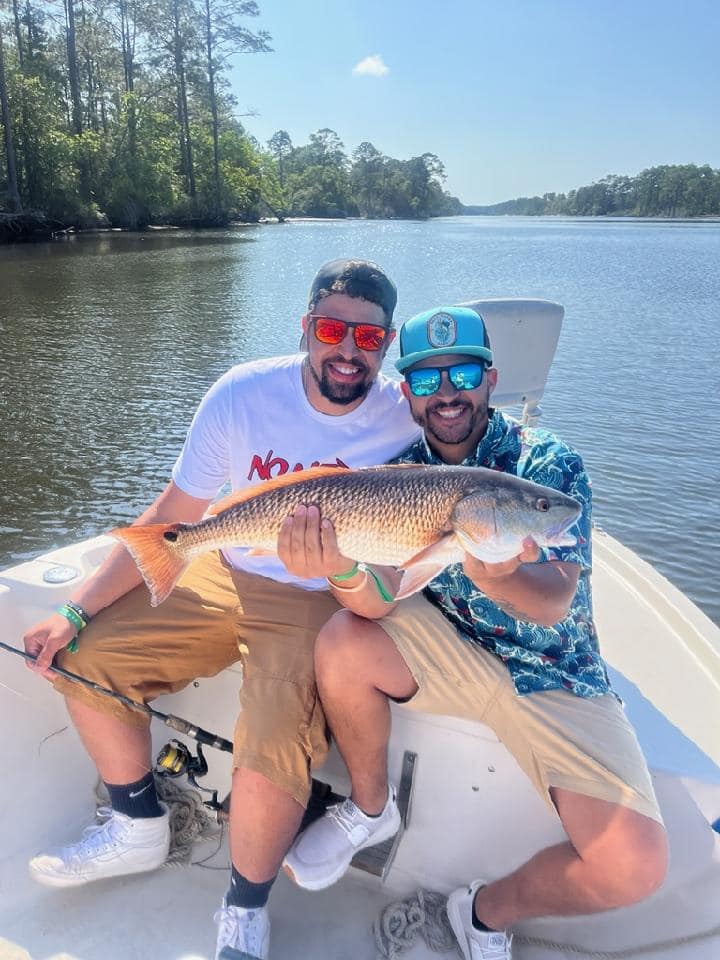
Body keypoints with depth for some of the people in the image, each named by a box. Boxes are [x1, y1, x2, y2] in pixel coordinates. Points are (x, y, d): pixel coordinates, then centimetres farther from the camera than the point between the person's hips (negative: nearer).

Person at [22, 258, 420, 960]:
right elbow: (173, 515, -3)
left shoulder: (406, 421, -15)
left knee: (270, 753, -27)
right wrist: (75, 611, -6)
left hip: (323, 603, -4)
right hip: (226, 575, 4)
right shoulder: (243, 394, -10)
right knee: (81, 659, -1)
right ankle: (139, 830, 23)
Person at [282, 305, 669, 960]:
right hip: (453, 652, 2)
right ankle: (371, 808, 4)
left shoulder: (549, 463, -13)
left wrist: (496, 578, -48)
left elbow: (556, 601, -24)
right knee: (342, 643, -25)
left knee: (635, 867, -19)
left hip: (555, 677, -2)